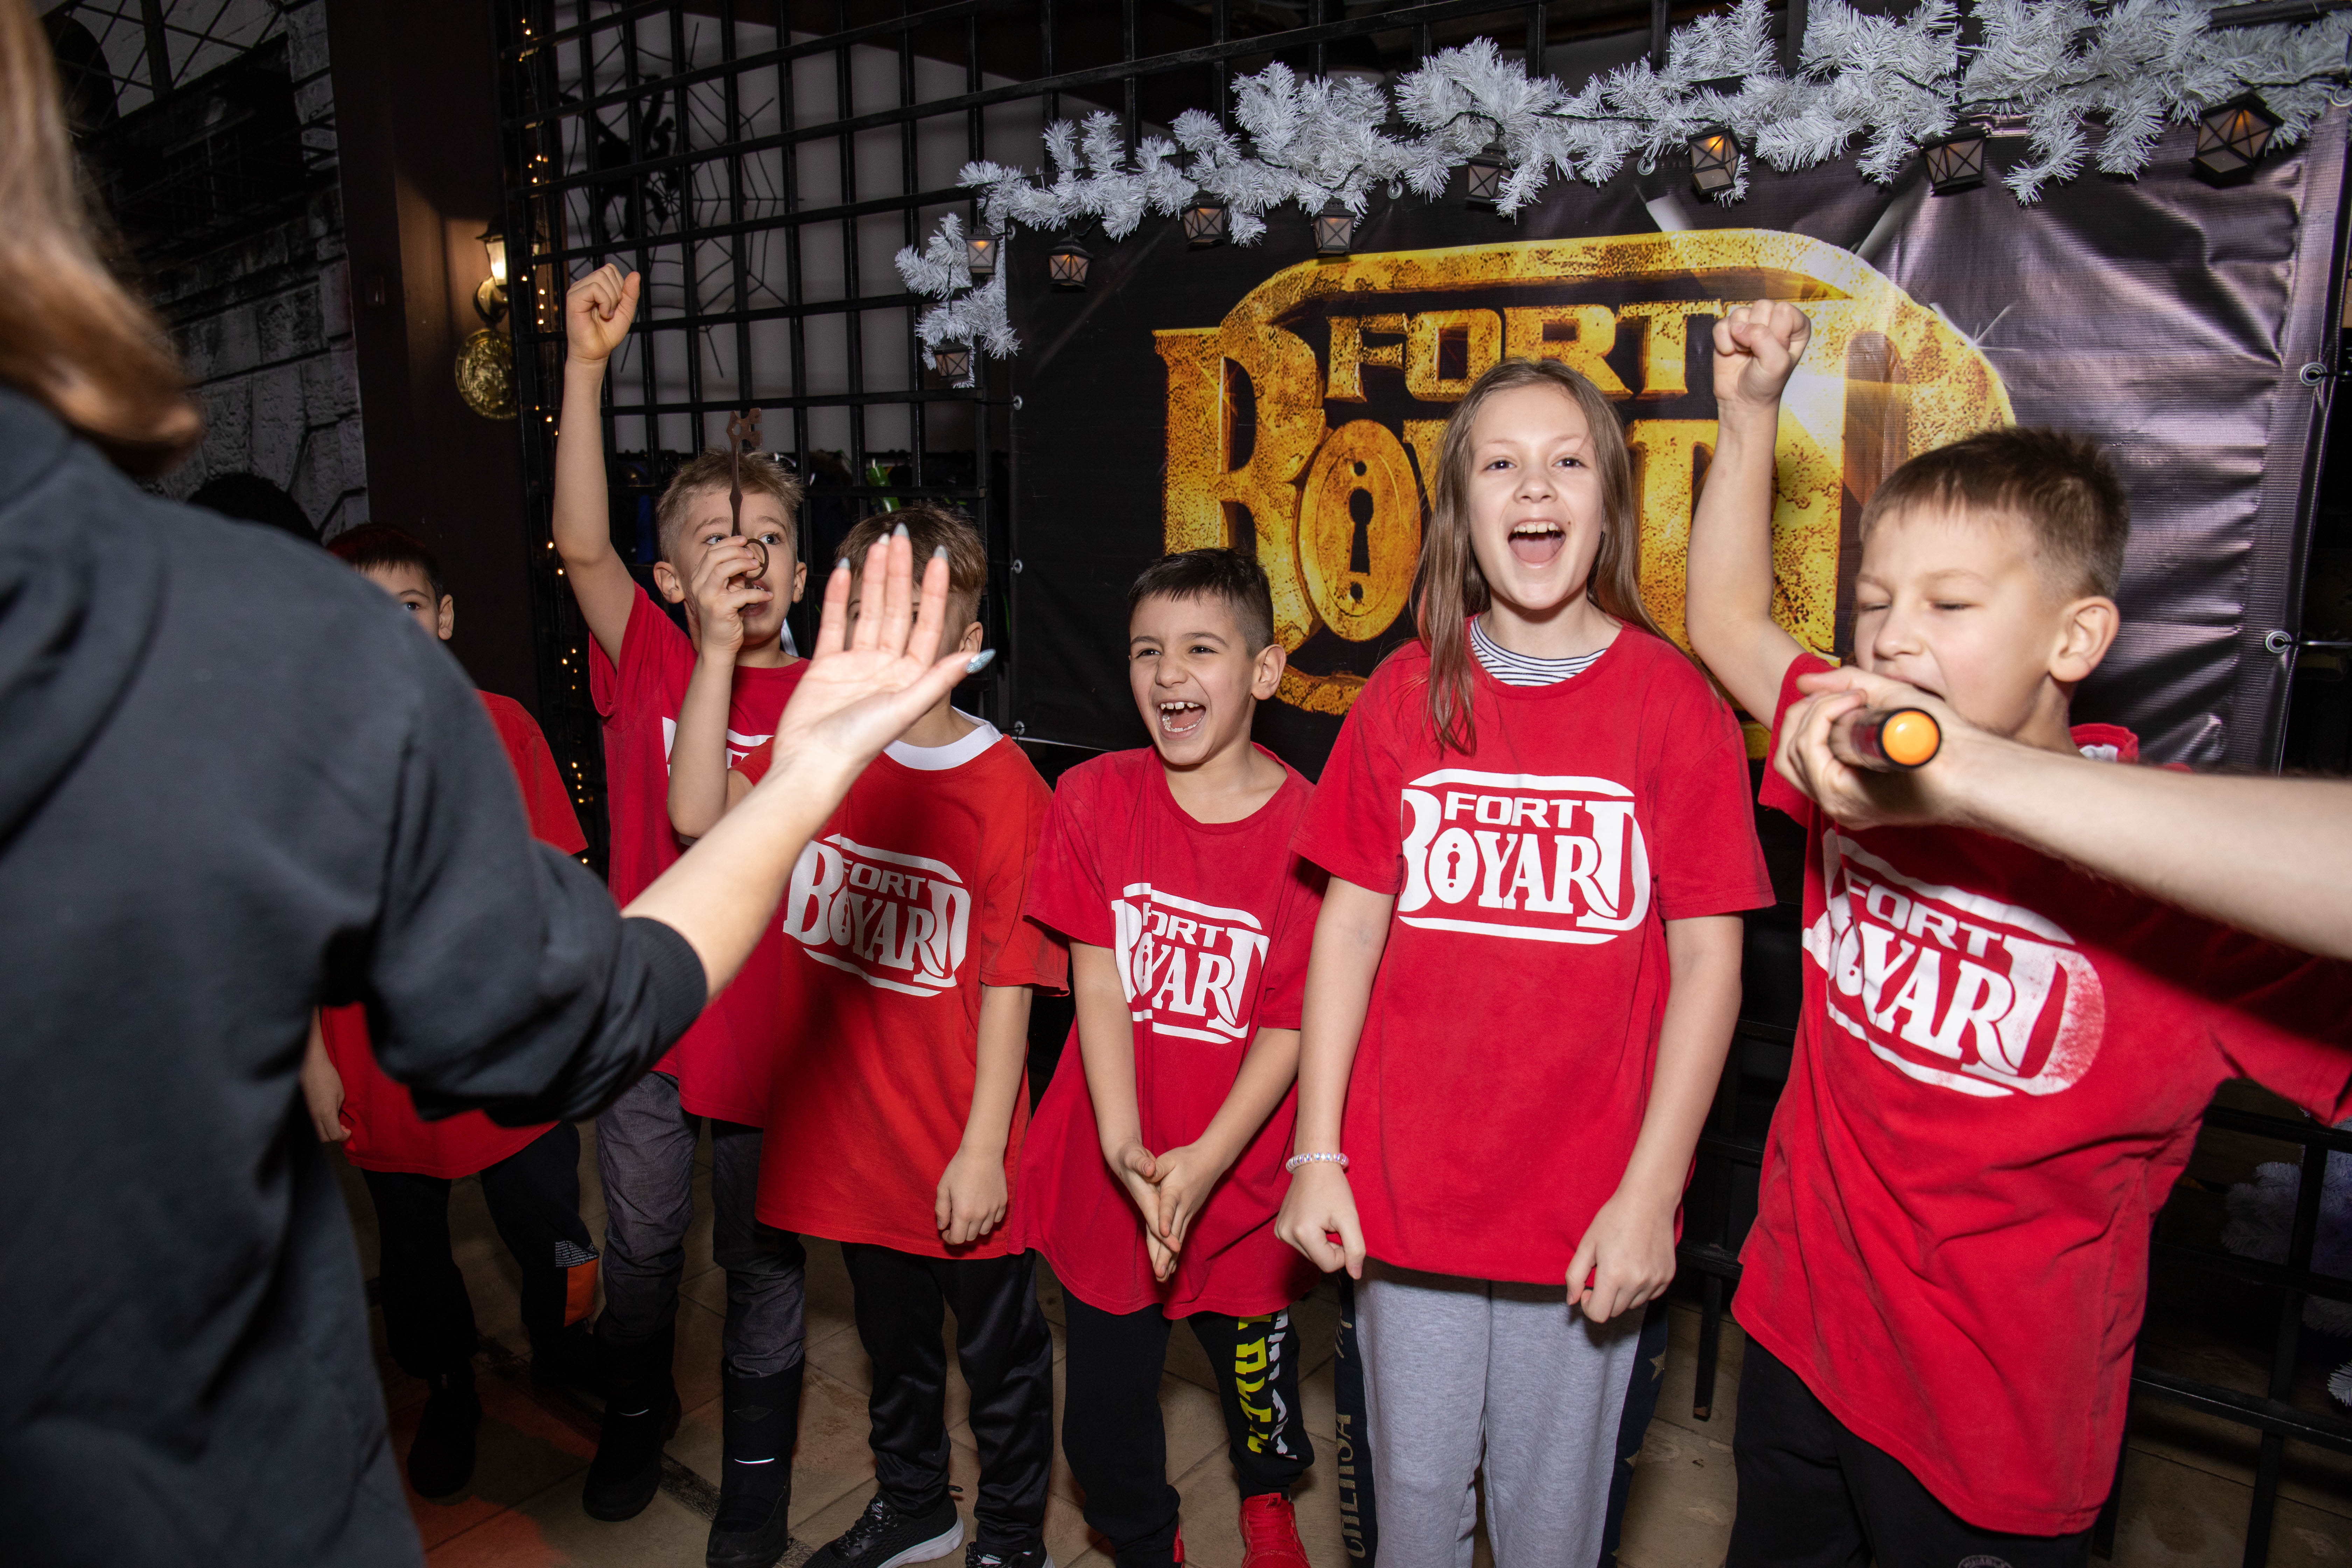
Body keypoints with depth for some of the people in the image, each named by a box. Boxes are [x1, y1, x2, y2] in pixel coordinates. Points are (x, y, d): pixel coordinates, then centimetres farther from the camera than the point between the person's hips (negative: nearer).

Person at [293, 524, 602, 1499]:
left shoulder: (500, 726, -4)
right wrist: (313, 1058, -1)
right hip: (382, 1068, 1)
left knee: (556, 1251, 9)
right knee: (414, 1261, 17)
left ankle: (561, 1352, 40)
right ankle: (449, 1395, 44)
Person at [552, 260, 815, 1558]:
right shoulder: (647, 660, -2)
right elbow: (581, 544, -17)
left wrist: (726, 654, -25)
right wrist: (587, 363, -23)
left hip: (769, 1021, -2)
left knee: (763, 1258, 14)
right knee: (640, 1244, 20)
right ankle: (636, 1415, 48)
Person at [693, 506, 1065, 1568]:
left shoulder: (1005, 787, -15)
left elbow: (1010, 985, -14)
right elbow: (702, 814, -17)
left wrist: (983, 1148, -13)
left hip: (961, 1150, -4)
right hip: (849, 1131, 4)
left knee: (999, 1350, 15)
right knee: (893, 1338, 26)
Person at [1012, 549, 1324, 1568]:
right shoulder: (1094, 797, -5)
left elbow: (1289, 1025, -10)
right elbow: (1097, 981, -8)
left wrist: (1206, 1161, -19)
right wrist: (1124, 1147, -17)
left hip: (1242, 1182, -1)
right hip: (1107, 1177, 2)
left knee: (1261, 1394, 18)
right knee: (1103, 1426, 13)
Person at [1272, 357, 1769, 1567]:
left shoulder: (1675, 703, -6)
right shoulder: (1404, 694, -1)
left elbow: (1707, 964, -6)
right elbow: (1349, 926, 1)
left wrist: (1650, 1194, -9)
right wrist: (1317, 1152, -1)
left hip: (1586, 1204, -1)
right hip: (1406, 1187, 2)